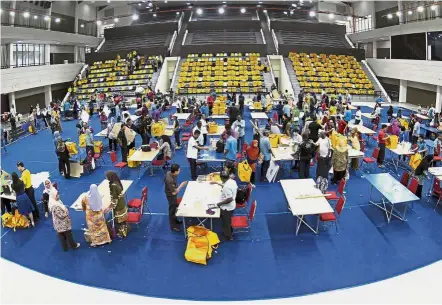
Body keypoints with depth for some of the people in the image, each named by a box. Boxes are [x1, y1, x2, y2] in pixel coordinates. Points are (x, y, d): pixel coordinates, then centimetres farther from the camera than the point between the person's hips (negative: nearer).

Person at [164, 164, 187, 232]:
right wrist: (181, 186, -26)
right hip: (171, 196, -9)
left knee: (174, 207, 27)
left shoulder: (169, 173, -13)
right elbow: (174, 192, -31)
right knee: (172, 210, 9)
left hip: (173, 195, 9)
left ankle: (175, 220, 49)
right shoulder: (170, 180, -40)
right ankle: (173, 226, 28)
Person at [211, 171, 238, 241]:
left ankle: (228, 236, 34)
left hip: (227, 207, -8)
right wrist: (217, 183, 21)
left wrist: (220, 203, -21)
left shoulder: (226, 187, -34)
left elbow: (230, 199, -35)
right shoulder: (232, 181, -6)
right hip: (232, 205, 9)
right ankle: (228, 232, 49)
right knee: (228, 221, 29)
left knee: (226, 222, 15)